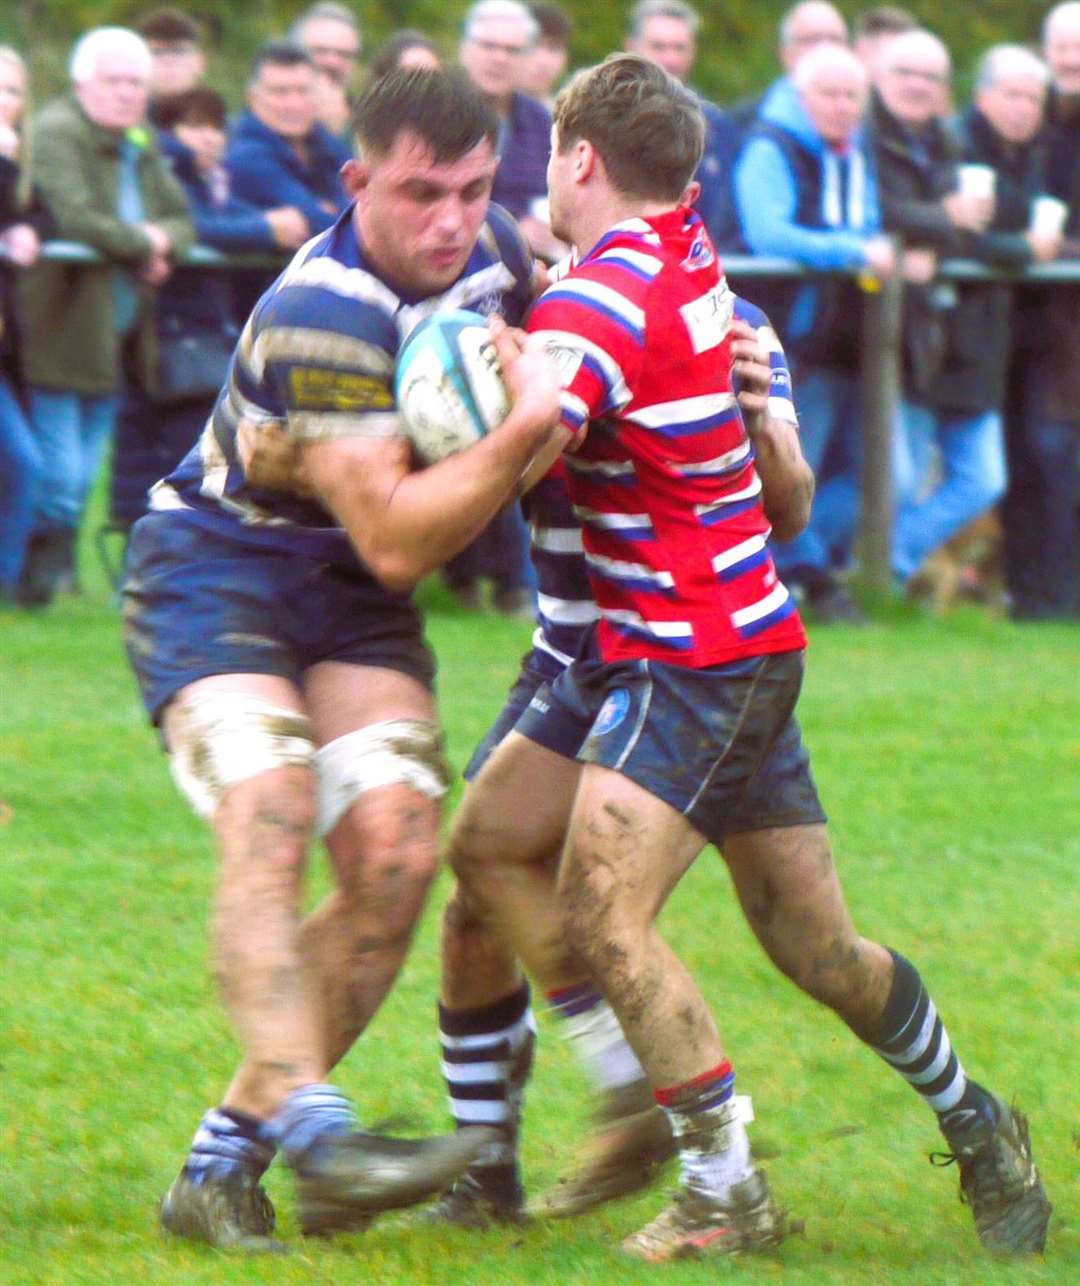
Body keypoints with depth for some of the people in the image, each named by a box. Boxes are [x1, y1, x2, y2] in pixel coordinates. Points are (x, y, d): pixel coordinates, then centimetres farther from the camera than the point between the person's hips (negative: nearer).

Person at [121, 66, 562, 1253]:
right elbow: (396, 542, -29)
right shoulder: (321, 315, -29)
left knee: (393, 854, -11)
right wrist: (527, 429, -38)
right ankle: (314, 1131, -41)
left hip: (353, 605, 7)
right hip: (215, 571, -7)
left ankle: (221, 1161, -6)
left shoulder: (491, 252, -5)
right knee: (270, 822, -28)